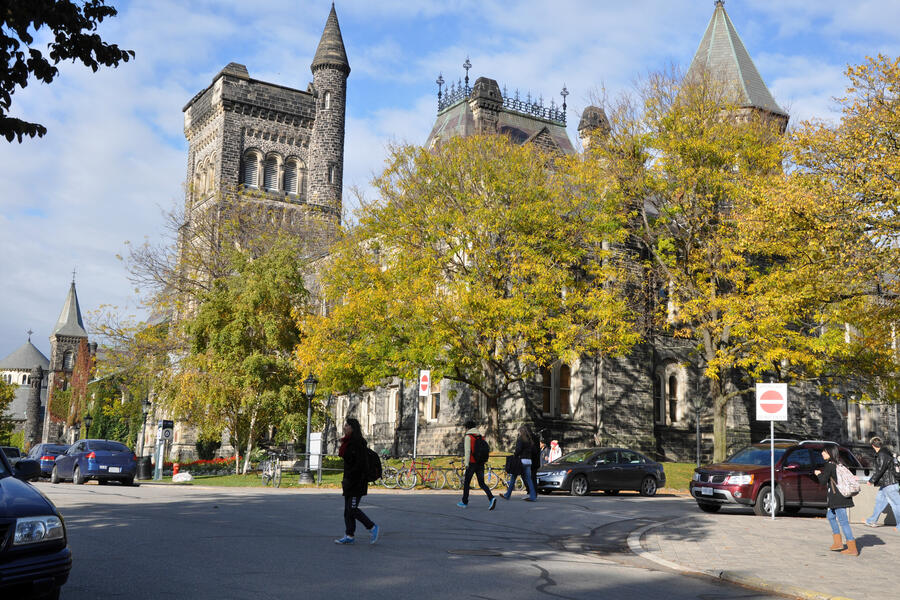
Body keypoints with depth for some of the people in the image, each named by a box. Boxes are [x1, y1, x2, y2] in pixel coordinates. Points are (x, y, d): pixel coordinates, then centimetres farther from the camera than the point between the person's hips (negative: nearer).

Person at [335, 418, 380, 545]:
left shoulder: (358, 443, -16)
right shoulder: (348, 442, 14)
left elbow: (360, 463, -22)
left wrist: (349, 479, -22)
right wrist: (346, 479, 17)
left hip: (357, 482, -10)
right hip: (349, 481, 10)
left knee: (352, 509, -9)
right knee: (347, 509, 9)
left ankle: (373, 528, 1)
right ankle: (349, 536, 14)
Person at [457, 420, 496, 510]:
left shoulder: (468, 436, -5)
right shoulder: (480, 436, 13)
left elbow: (467, 451, -13)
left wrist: (466, 464, -14)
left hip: (472, 463, -5)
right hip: (481, 463, 5)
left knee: (466, 483, 10)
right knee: (482, 483, 5)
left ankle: (464, 502, 18)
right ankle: (491, 498, -16)